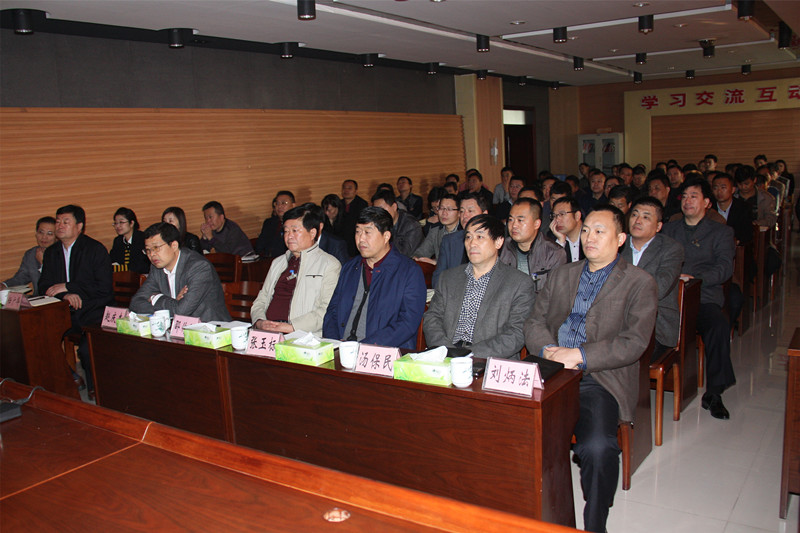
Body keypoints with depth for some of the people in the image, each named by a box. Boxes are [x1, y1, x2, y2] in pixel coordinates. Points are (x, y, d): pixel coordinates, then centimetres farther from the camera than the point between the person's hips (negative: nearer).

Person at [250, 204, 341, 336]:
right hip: (267, 335, 6)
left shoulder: (330, 265, 3)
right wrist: (259, 321, -1)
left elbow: (328, 311, -9)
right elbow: (261, 300, 22)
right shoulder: (278, 262, 26)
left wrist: (291, 327, -18)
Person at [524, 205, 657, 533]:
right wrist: (547, 349, -8)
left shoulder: (640, 283, 5)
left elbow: (634, 343, -6)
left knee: (597, 448, -30)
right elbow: (534, 322, 14)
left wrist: (580, 355, -17)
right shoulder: (561, 275, 21)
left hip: (601, 381, -4)